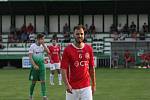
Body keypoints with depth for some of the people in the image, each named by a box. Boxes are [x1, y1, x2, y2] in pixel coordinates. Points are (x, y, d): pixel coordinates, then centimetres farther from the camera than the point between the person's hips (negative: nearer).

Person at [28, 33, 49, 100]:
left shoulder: (43, 45, 4)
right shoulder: (33, 46, -6)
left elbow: (48, 52, -12)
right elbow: (30, 57, -10)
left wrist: (43, 44, -14)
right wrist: (34, 65, -19)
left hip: (42, 65, 3)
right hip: (35, 66, -3)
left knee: (43, 81, -4)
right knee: (33, 82, 5)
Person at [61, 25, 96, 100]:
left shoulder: (89, 49, 5)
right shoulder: (68, 50, -5)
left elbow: (91, 68, 12)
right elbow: (63, 69, -8)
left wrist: (94, 84, 11)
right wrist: (67, 84, -19)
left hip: (86, 87, 2)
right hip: (72, 88, -2)